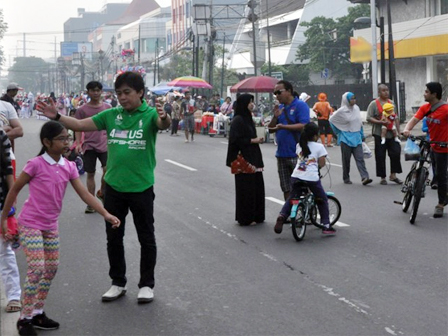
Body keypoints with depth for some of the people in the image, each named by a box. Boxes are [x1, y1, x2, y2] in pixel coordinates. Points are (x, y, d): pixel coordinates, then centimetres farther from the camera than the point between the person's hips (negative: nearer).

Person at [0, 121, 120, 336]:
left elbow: (84, 194, -3)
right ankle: (24, 319, 0)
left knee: (51, 268, 11)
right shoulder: (36, 164, -17)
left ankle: (37, 313, 24)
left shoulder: (69, 167, -1)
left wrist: (106, 214, -13)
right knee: (36, 269, -12)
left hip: (51, 225, 7)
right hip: (30, 224, -7)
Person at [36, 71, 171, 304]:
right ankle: (118, 283, 27)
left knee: (146, 238, 8)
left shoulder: (150, 115, -9)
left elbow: (163, 125, -29)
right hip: (113, 186, 5)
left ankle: (147, 284, 21)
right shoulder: (111, 115, 4)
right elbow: (82, 125, 5)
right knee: (113, 237, 13)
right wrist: (57, 117, -9)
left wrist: (164, 118, -53)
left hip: (141, 188, -4)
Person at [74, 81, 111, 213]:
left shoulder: (107, 107, 4)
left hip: (104, 144, 1)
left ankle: (102, 192, 12)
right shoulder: (82, 110, -1)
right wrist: (78, 143, -10)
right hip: (89, 146, 0)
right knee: (90, 174, 5)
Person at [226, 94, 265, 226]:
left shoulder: (248, 118, 15)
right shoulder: (238, 120, -13)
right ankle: (245, 218, 6)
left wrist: (257, 140, 6)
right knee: (246, 188, -3)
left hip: (253, 158, 9)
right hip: (244, 159, -9)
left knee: (257, 186, 10)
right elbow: (235, 140, -19)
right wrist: (252, 140, -15)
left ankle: (256, 215, 19)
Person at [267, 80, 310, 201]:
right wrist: (275, 117, -6)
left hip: (297, 155, -7)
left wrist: (283, 126, -23)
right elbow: (270, 129, 12)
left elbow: (303, 126, -18)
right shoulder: (280, 108, 14)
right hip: (282, 154, 7)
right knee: (286, 189, 12)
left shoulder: (300, 105, -6)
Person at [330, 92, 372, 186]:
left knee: (360, 158, -7)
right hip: (346, 138, -3)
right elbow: (331, 120, 3)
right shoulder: (342, 111, -9)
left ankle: (365, 177, -15)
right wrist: (338, 132, 7)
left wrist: (362, 135, 18)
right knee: (346, 159, 5)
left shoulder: (356, 108, 5)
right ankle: (346, 178, 16)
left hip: (356, 137, 4)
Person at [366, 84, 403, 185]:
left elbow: (396, 118, 18)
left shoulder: (391, 103, 14)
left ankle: (393, 175, 9)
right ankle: (382, 178, 9)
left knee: (396, 152, -3)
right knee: (380, 156, -1)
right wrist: (380, 122, -20)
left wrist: (398, 131, 11)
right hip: (379, 134, -4)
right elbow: (369, 118, -8)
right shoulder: (374, 104, -2)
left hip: (391, 134, 4)